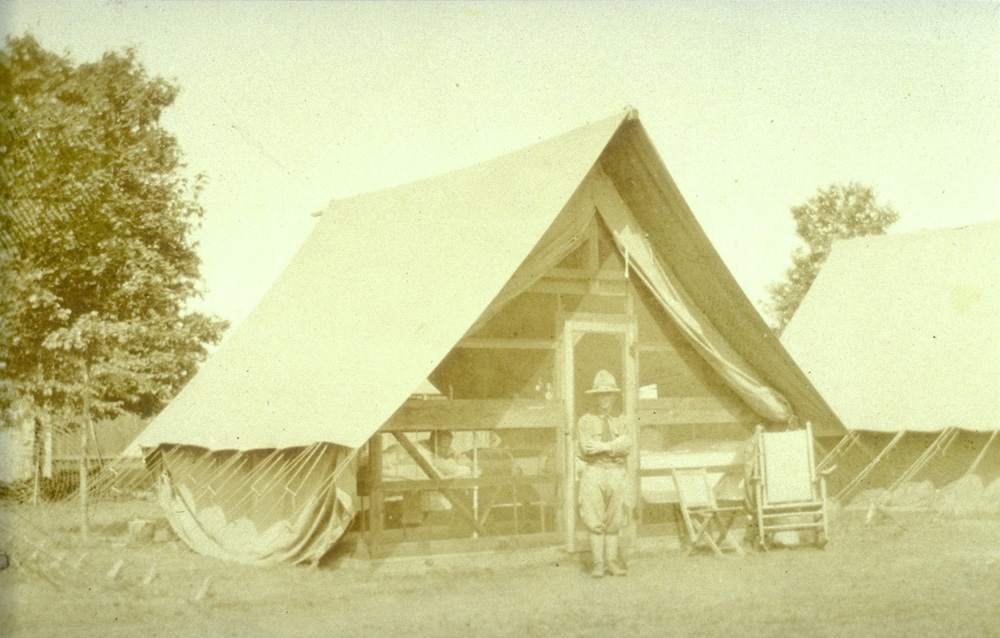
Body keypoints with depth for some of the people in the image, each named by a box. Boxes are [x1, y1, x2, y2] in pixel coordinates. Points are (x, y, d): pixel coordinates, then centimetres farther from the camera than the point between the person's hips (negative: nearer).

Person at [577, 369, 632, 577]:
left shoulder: (621, 421, 11)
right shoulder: (585, 421, 4)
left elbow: (627, 446, -6)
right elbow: (585, 447, -12)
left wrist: (604, 446, -16)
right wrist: (615, 445, -10)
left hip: (617, 475, 2)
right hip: (594, 473, -2)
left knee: (614, 523, 6)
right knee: (595, 522, -2)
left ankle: (612, 561, 13)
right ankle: (598, 563, 5)